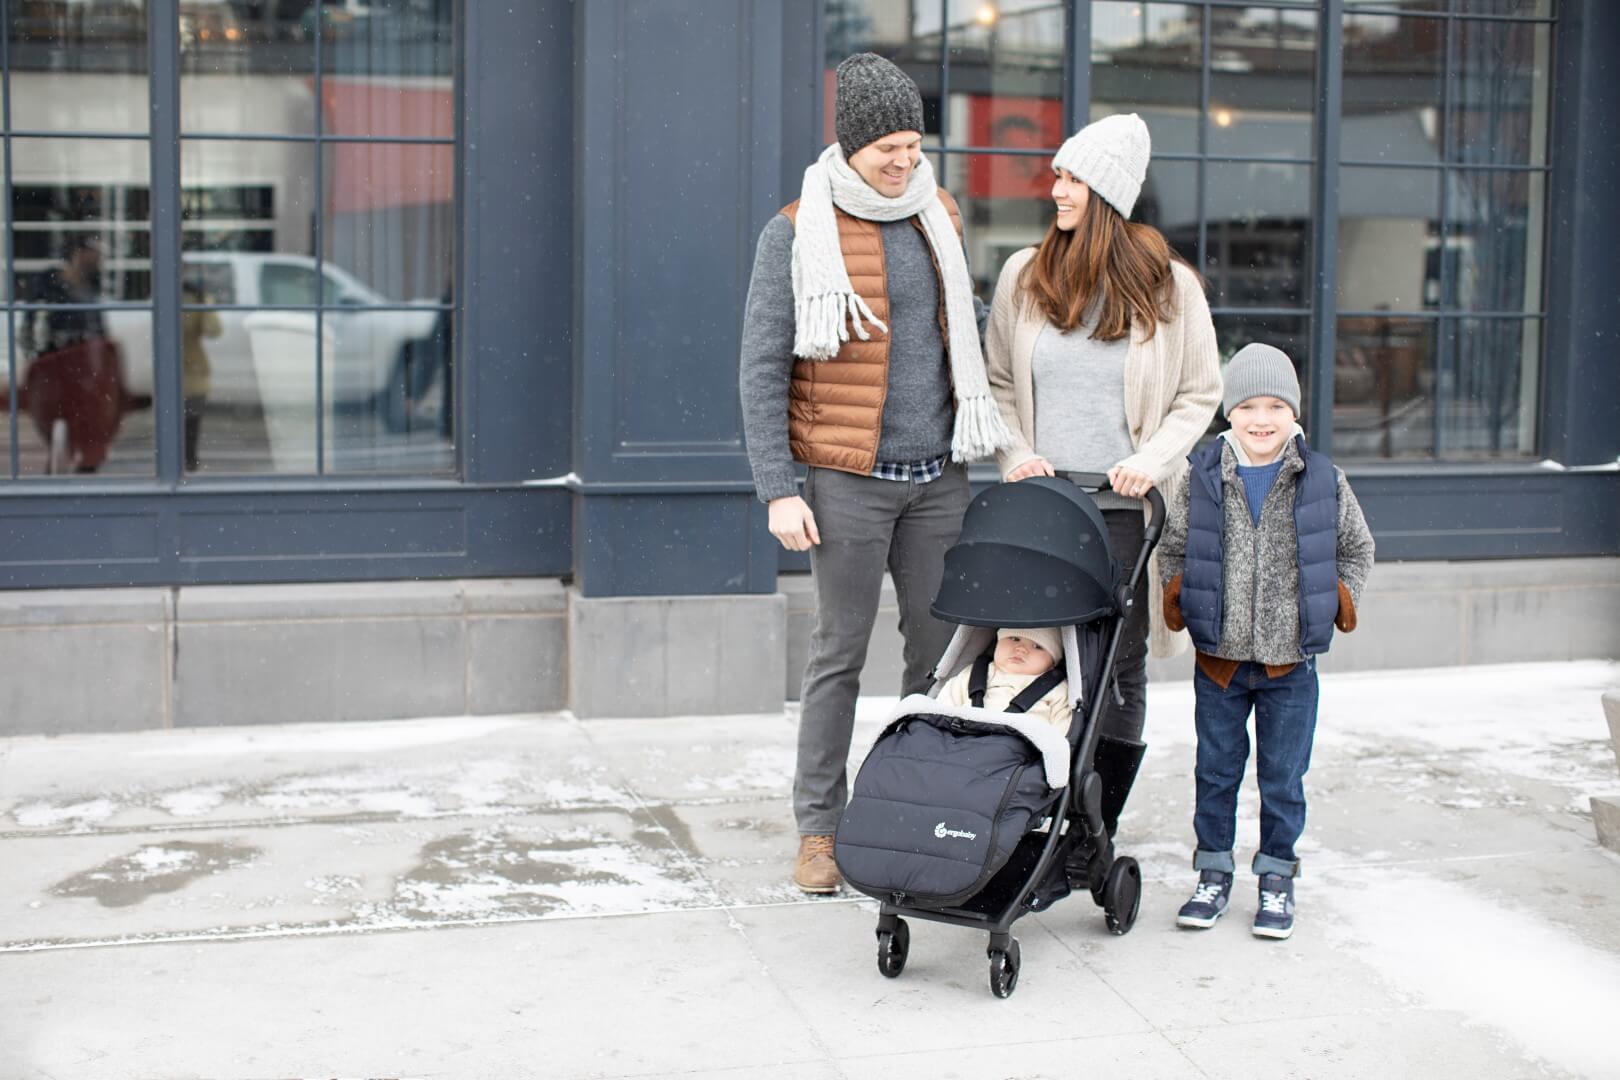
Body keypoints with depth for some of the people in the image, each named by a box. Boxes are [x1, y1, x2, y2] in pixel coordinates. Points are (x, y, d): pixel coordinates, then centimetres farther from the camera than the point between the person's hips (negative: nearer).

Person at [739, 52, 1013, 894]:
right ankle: (818, 829, 11)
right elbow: (762, 369, -6)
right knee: (839, 656, 0)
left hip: (938, 476, 5)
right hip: (847, 479, -5)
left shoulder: (938, 217, 11)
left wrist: (995, 435, 15)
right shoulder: (796, 232, -5)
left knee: (942, 647, 7)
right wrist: (778, 489, -12)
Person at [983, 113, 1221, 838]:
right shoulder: (1023, 276, 6)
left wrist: (1153, 460, -8)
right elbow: (997, 384, 15)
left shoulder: (1168, 286, 1)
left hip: (1126, 508, -1)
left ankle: (1099, 832, 11)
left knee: (1119, 669, 1)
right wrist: (1015, 454, -1)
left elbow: (1200, 395, 7)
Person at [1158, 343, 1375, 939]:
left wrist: (1341, 601, 1)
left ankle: (1276, 878, 23)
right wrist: (1179, 599, 0)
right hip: (1218, 660, 1)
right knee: (1216, 773, 11)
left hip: (1290, 665, -1)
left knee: (1283, 778, 8)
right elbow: (1173, 547, 11)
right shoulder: (1203, 480, -2)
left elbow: (1356, 548, 11)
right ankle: (1214, 873, 24)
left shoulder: (1323, 481, -3)